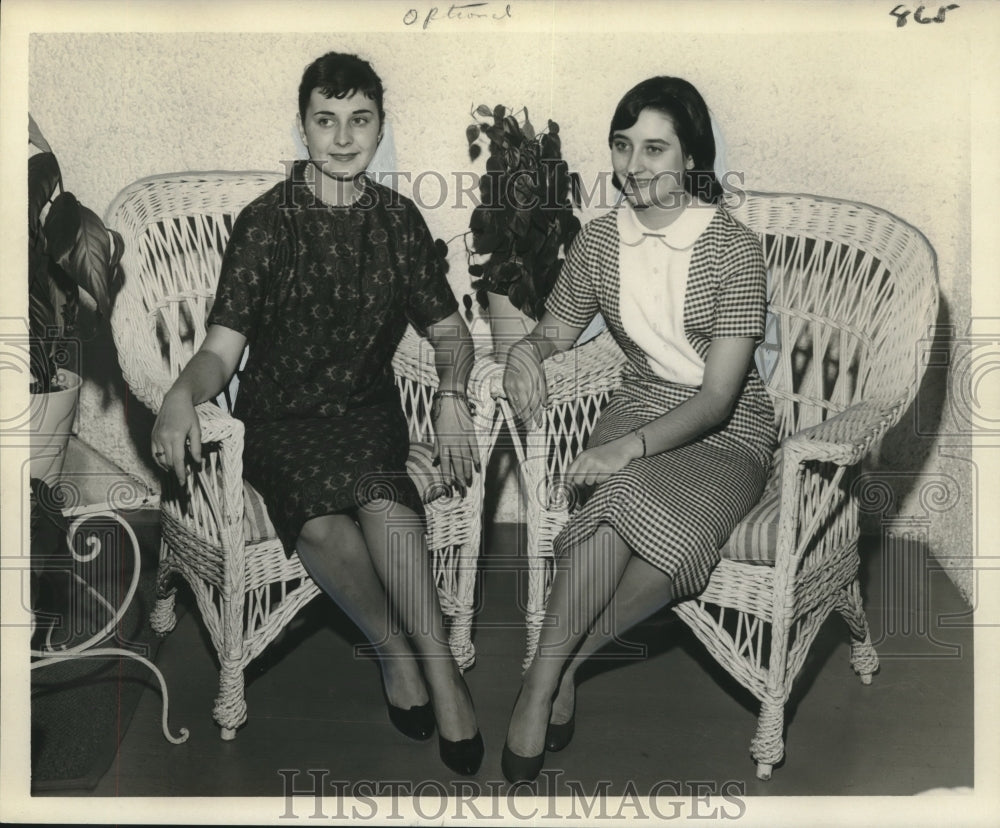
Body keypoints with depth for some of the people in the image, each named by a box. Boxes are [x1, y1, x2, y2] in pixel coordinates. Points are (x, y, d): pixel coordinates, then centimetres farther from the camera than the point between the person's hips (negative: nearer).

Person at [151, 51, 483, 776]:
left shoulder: (398, 218, 7)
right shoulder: (266, 221, -2)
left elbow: (449, 331, 13)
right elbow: (222, 349, -6)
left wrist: (452, 395, -8)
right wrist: (182, 393, -29)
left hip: (369, 410, 1)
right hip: (281, 417, -1)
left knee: (366, 488, -34)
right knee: (321, 516, -34)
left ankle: (426, 664, -21)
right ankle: (402, 654, -13)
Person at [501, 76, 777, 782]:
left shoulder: (734, 247, -13)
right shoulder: (598, 241, 2)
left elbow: (718, 396, -17)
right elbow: (556, 332, 17)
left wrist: (632, 447, -33)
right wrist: (528, 350, -9)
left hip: (727, 431, -3)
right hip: (637, 407, 3)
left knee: (631, 496, -35)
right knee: (628, 508, -33)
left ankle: (549, 672, -20)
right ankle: (560, 675, -22)